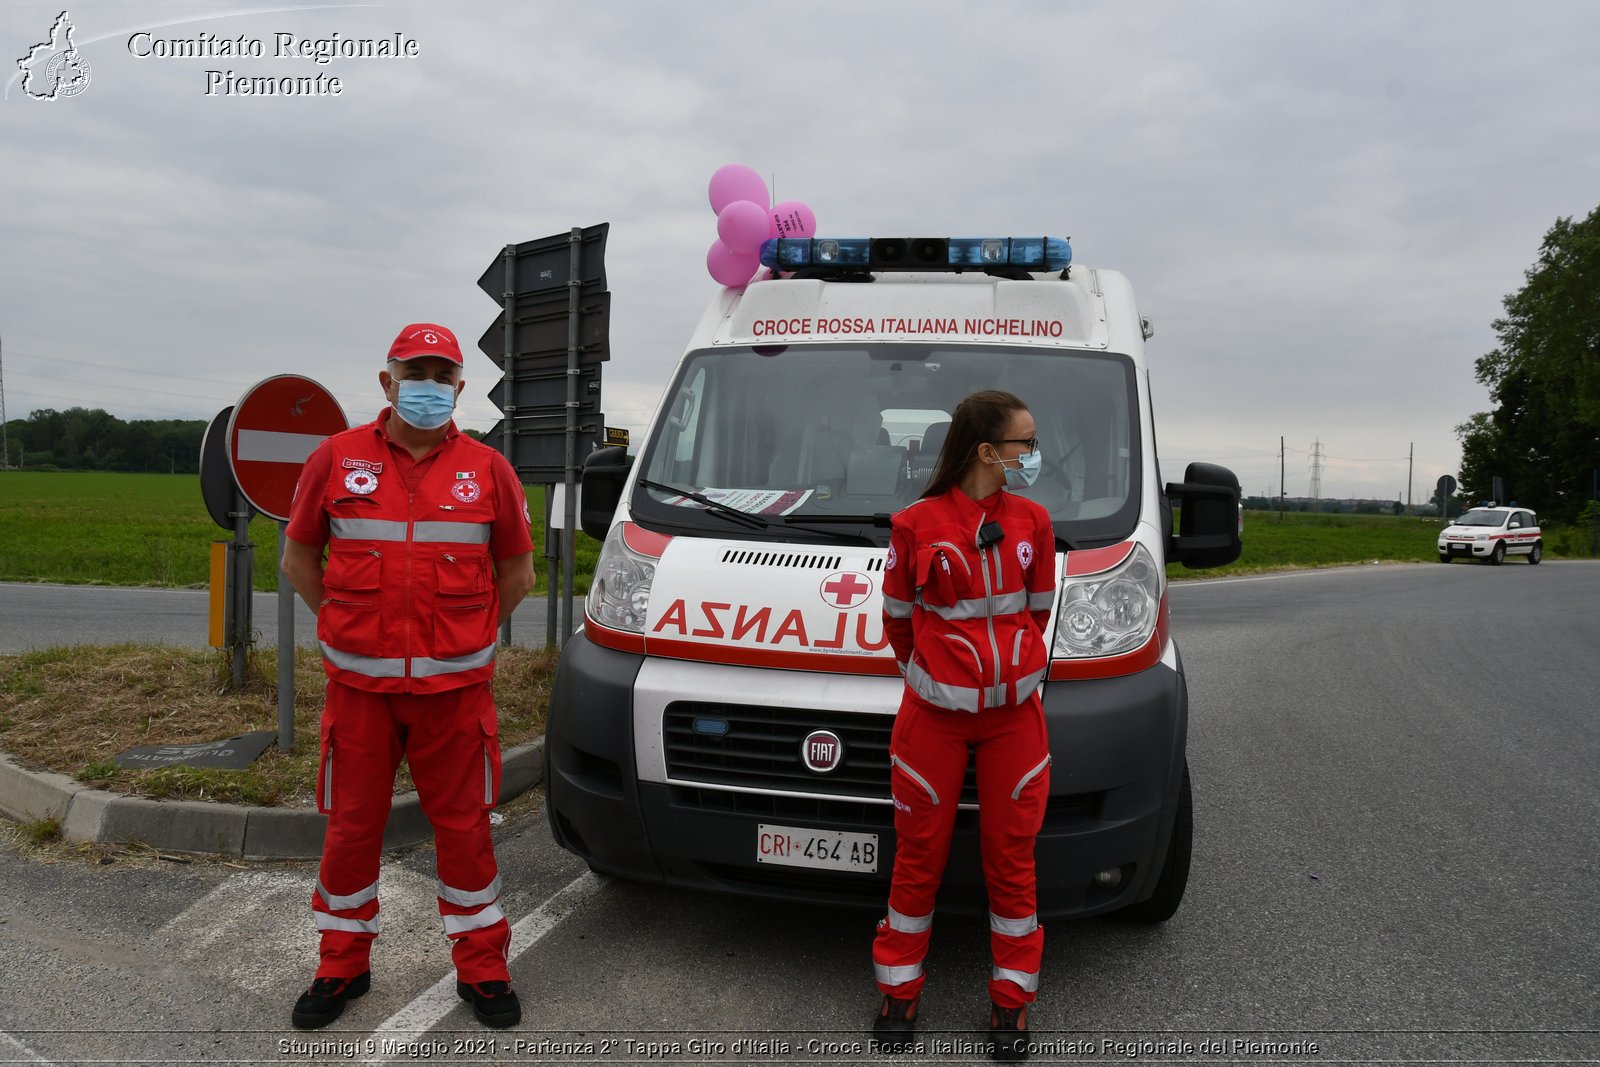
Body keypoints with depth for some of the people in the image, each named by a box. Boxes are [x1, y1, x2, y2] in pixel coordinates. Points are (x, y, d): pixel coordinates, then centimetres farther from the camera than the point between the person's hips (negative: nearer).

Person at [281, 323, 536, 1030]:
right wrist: (349, 626, 7)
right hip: (359, 685, 1)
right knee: (351, 826, 11)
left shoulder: (487, 470, 2)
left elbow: (518, 571, 12)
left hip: (455, 687, 0)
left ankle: (481, 969, 23)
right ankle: (341, 966, 31)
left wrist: (470, 635, 9)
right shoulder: (337, 459, 2)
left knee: (464, 826, 7)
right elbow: (298, 558, 11)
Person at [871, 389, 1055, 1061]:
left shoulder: (1032, 521, 4)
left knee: (1010, 855, 9)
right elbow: (897, 619, 5)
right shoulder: (916, 525, -7)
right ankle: (900, 987, 25)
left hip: (1014, 710, 3)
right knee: (919, 854, 7)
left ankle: (1012, 994, 25)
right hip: (934, 714, -2)